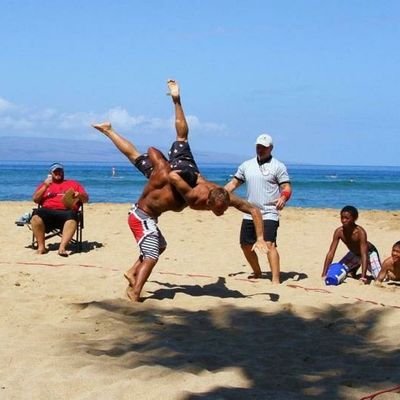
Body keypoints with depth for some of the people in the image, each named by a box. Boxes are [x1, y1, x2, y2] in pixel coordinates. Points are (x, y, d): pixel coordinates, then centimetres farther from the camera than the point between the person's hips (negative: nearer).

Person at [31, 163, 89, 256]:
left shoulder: (74, 183, 27)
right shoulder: (45, 184, 30)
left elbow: (86, 199, 20)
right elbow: (35, 199, 17)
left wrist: (79, 195, -3)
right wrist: (45, 186, 4)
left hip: (66, 211, -1)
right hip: (47, 211, 1)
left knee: (71, 218, -39)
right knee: (36, 217, -33)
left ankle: (62, 247, -46)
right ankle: (41, 246, -28)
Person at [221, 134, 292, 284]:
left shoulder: (278, 166, -2)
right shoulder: (246, 165, 12)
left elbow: (287, 188, -9)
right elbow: (233, 183, 17)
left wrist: (283, 198, -31)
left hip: (269, 213, -6)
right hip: (249, 214, 6)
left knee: (269, 244, -20)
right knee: (246, 245, 12)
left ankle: (276, 280, -22)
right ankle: (257, 272, 35)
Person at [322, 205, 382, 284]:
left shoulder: (360, 232, -37)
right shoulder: (339, 231, -25)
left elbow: (364, 255, -39)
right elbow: (331, 253, -22)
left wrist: (363, 276, -47)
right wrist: (324, 274, -28)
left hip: (369, 252, -5)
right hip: (354, 254, 5)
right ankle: (353, 271, 31)